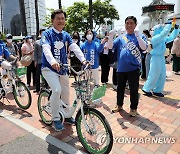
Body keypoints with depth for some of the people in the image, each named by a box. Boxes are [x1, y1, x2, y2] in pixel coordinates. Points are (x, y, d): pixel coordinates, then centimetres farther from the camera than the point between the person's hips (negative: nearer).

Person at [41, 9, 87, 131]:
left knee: (66, 92, 12)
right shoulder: (47, 34, -7)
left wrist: (83, 59, -26)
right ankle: (56, 119, -4)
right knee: (57, 90, -23)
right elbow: (46, 49, -26)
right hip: (49, 68, -5)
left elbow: (75, 47, -8)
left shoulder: (66, 35, 7)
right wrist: (53, 62, -46)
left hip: (63, 68, 5)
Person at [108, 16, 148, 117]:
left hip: (133, 68, -3)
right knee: (120, 88, 15)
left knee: (134, 89, 6)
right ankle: (119, 105, 33)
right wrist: (111, 36, -16)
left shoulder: (140, 36, 1)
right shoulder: (121, 37, 10)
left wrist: (137, 35, -29)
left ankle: (133, 108, 23)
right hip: (121, 68, 4)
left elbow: (144, 48, -16)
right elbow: (110, 46, 1)